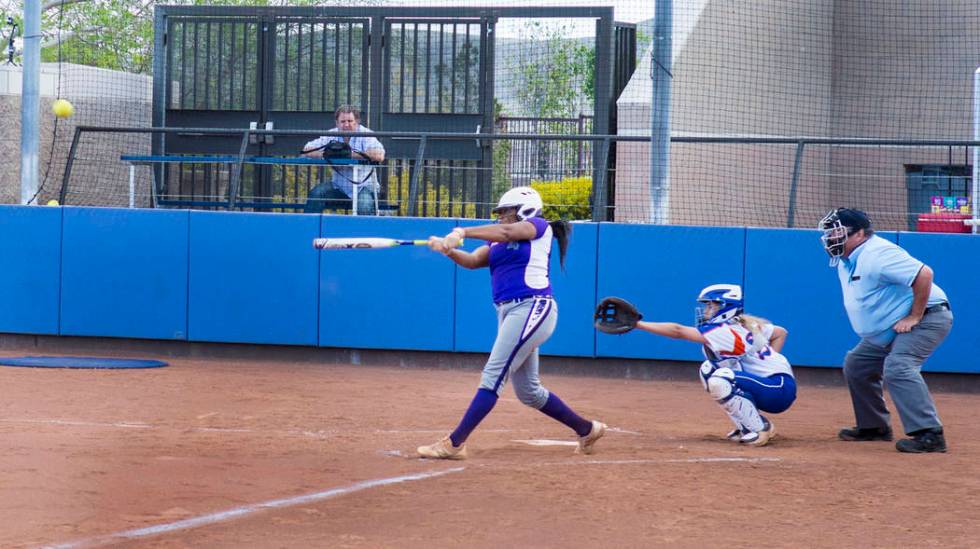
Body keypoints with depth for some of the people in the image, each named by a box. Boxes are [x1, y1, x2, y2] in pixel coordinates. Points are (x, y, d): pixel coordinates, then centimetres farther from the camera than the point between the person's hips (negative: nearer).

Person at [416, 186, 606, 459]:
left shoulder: (539, 226, 0)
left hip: (533, 309, -10)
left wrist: (462, 232, -26)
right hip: (508, 313, 10)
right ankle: (587, 429, 29)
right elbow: (473, 260, 3)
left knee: (493, 376, -15)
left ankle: (454, 444, -20)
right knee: (528, 390, 15)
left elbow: (507, 232, -18)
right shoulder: (497, 244, 20)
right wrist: (448, 249, -17)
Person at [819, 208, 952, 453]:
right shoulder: (846, 261, 9)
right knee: (856, 364, 18)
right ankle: (874, 426, 28)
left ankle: (930, 435, -35)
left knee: (897, 368, -30)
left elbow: (923, 274, -32)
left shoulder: (876, 254, -23)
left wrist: (914, 317, -27)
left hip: (927, 318, -11)